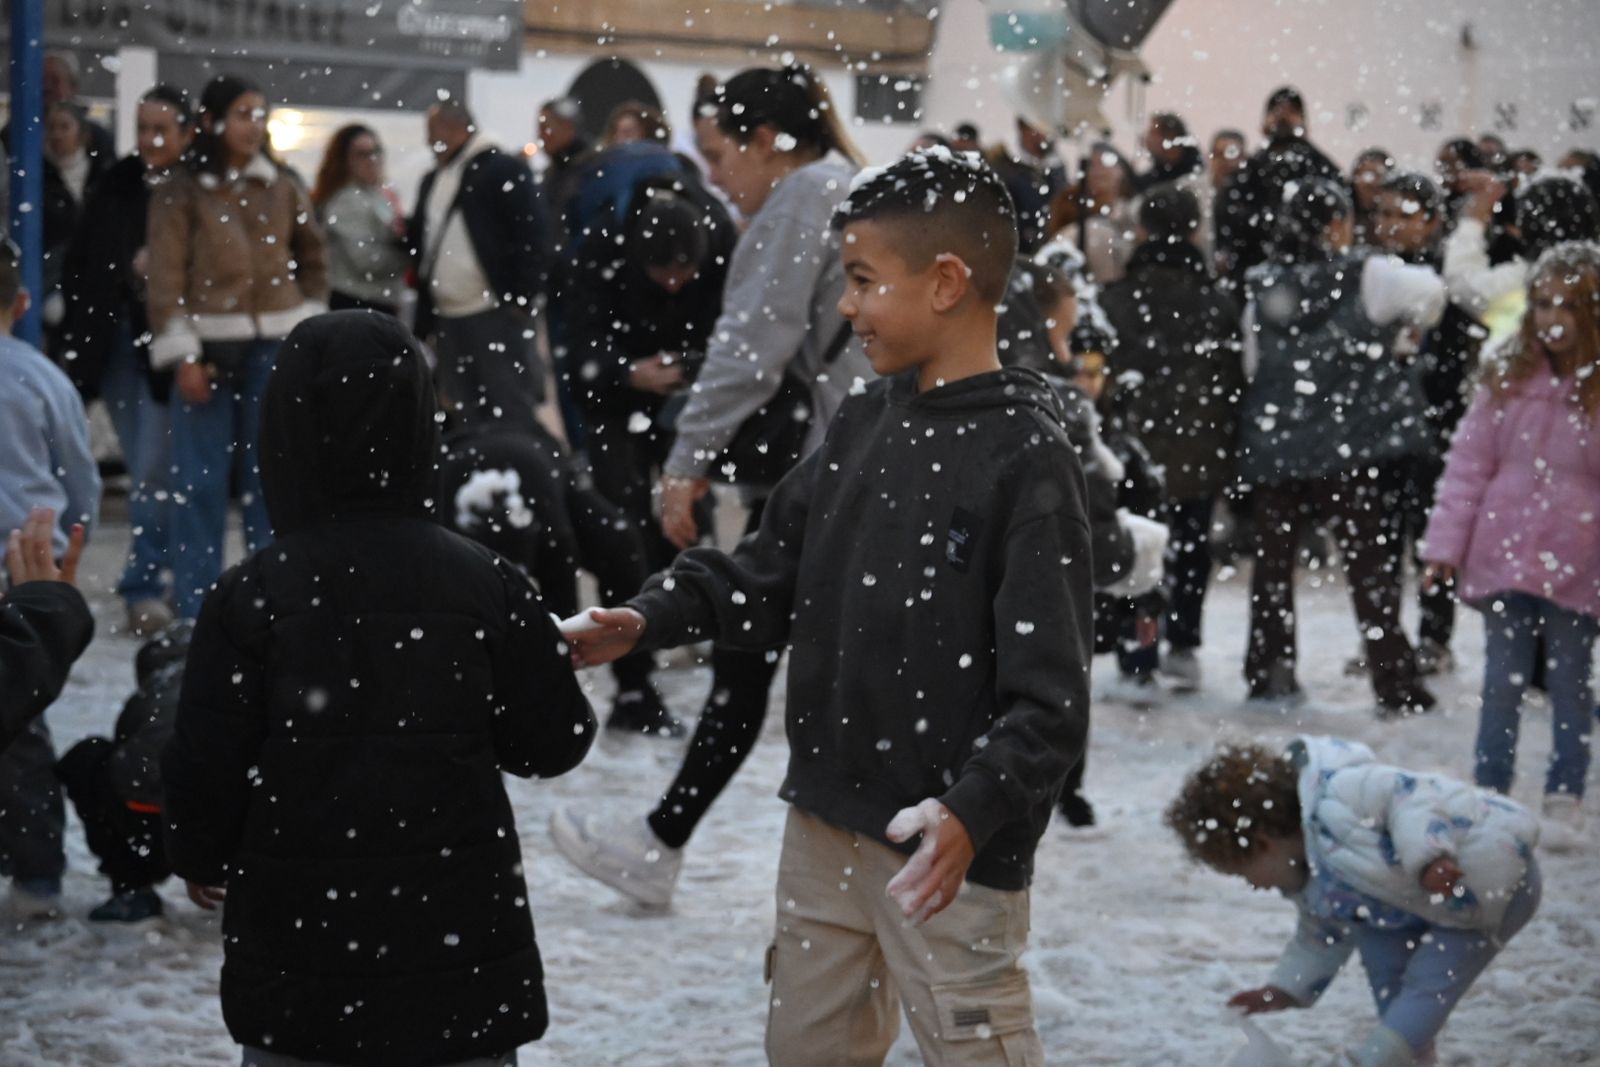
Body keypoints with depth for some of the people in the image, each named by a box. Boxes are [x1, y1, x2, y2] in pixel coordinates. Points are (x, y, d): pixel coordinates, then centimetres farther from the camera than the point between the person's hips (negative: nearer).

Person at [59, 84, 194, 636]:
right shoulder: (117, 184, 6)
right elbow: (80, 262, 10)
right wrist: (77, 336, 6)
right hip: (116, 341, 5)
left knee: (154, 473, -5)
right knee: (144, 471, 14)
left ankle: (142, 586, 0)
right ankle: (153, 577, 24)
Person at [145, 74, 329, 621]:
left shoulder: (283, 189, 9)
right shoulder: (179, 194, -1)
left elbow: (313, 260, 18)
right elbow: (166, 277, -5)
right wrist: (182, 355, -11)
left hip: (276, 346, 3)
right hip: (209, 346, -3)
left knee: (271, 472, 7)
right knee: (199, 478, -4)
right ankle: (194, 609, 1)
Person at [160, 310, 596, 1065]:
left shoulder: (251, 599, -10)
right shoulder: (486, 586, -6)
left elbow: (203, 771, -6)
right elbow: (553, 742, 2)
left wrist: (201, 861, 15)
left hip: (298, 943, -1)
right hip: (459, 939, 1)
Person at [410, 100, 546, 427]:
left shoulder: (503, 170, -5)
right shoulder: (432, 180, 19)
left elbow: (531, 237, -10)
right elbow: (424, 242, 23)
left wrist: (522, 300, -14)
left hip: (497, 315, -8)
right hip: (448, 320, 8)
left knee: (511, 416, -5)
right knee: (463, 419, 8)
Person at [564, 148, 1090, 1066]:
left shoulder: (1029, 460, -15)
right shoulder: (866, 423, 8)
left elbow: (1049, 697, -19)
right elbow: (772, 576, 15)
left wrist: (974, 811, -33)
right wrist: (652, 619, 0)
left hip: (950, 850, -8)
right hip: (828, 822, 8)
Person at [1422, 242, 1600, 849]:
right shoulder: (1507, 377, 1)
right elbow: (1469, 464, 3)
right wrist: (1446, 542, -1)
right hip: (1504, 555, 2)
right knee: (1502, 681, 8)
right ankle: (1490, 794, 16)